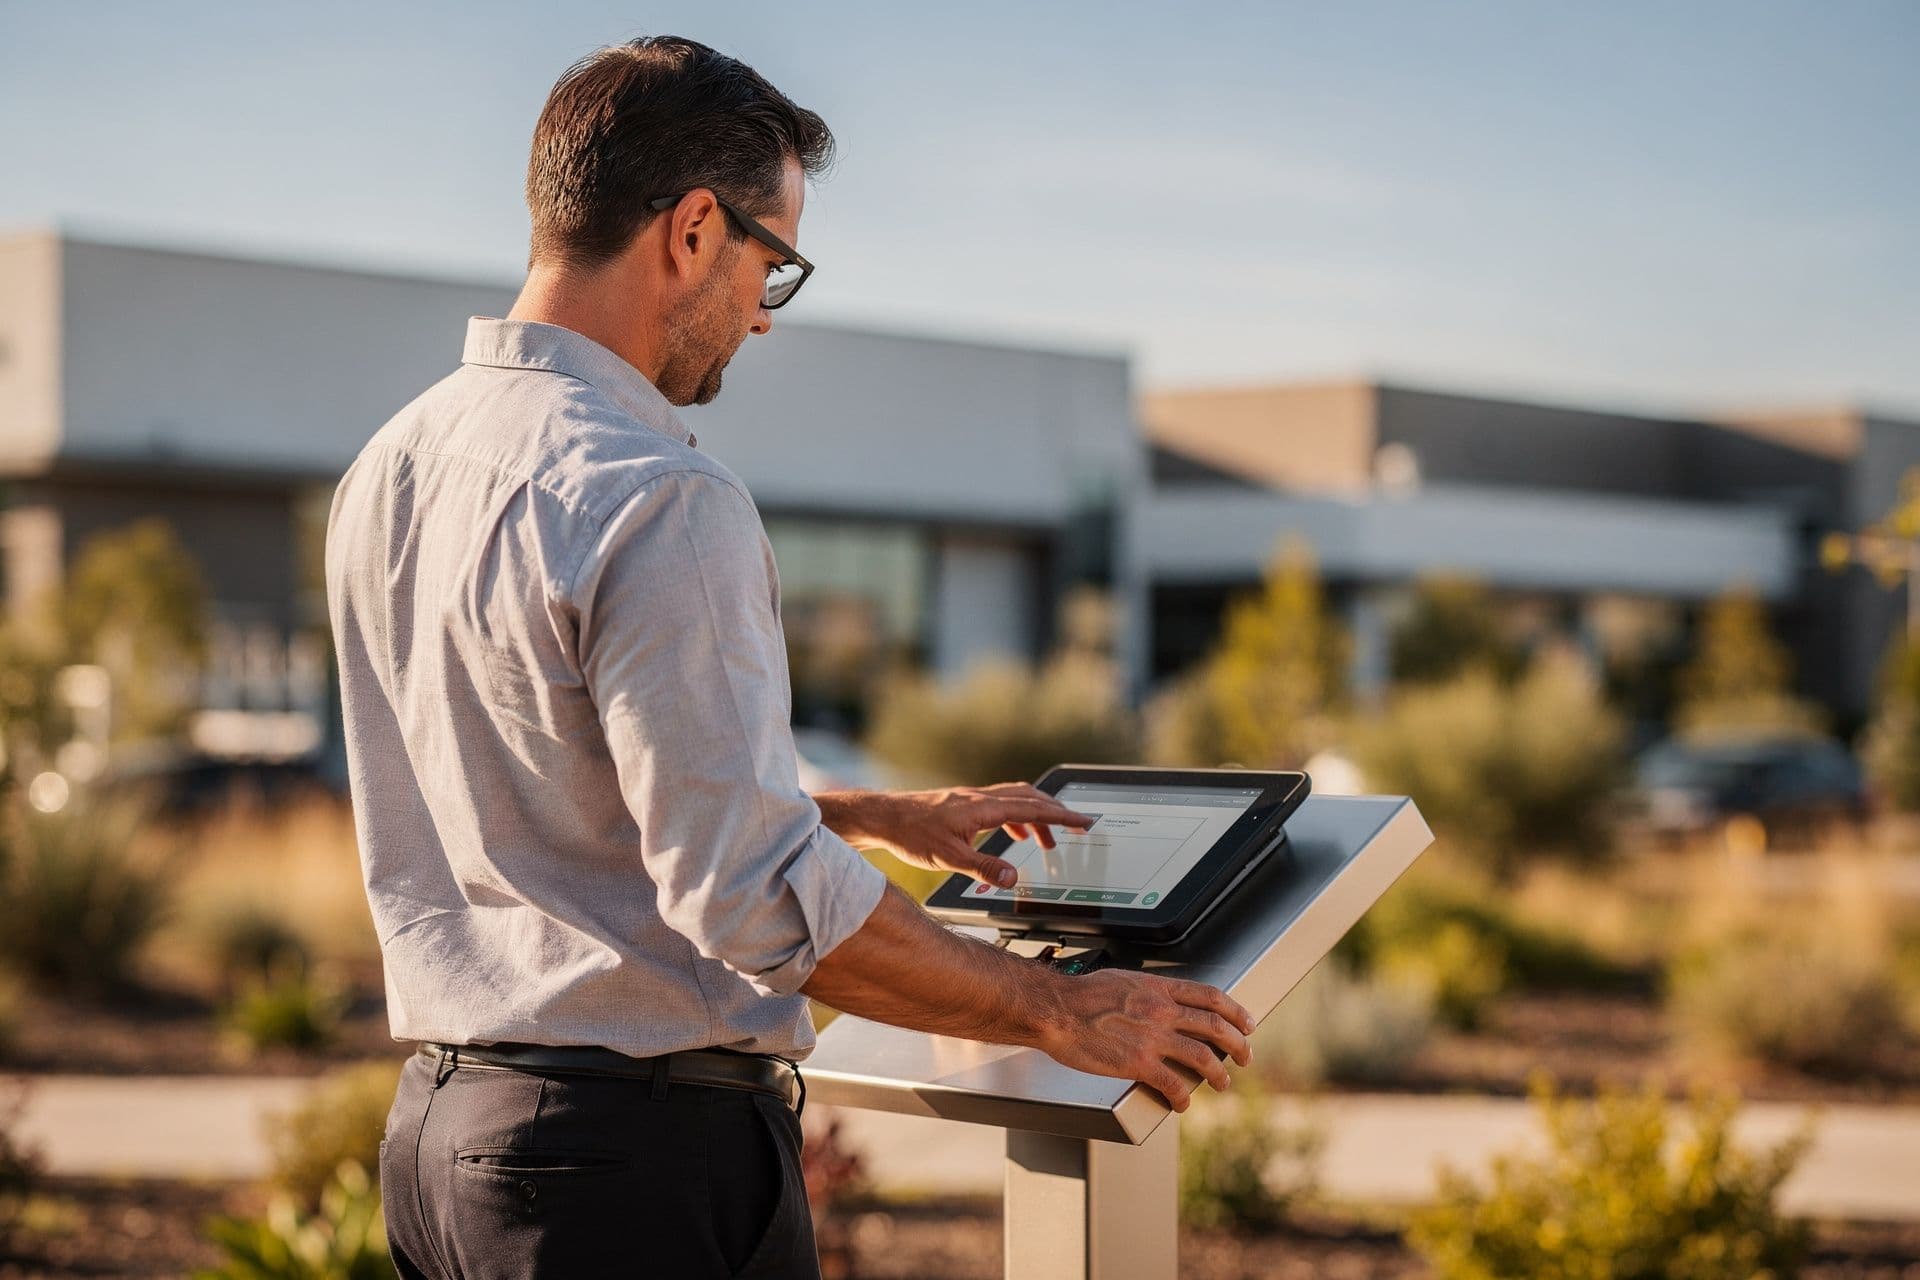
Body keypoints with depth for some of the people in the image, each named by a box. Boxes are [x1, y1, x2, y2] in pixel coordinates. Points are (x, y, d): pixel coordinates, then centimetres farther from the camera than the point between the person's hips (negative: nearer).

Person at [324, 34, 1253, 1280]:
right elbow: (757, 897, -22)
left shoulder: (389, 470, 9)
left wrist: (871, 816, 25)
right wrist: (1058, 1010, -10)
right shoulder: (658, 502, -19)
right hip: (644, 1156, -9)